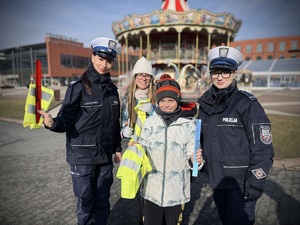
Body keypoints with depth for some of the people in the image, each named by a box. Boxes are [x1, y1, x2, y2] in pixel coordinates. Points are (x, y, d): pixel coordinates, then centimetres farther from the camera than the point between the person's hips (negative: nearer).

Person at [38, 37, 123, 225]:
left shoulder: (112, 89, 5)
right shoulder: (78, 87, -10)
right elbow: (67, 119, -13)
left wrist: (117, 148, 13)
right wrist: (53, 123, -35)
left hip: (105, 155, 5)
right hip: (82, 155, -4)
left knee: (103, 202, 17)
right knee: (86, 203, 10)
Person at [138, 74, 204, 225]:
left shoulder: (188, 125, -5)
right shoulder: (149, 123, -1)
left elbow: (190, 155, -5)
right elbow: (142, 151, 4)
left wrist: (195, 160, -25)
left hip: (176, 190, -1)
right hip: (152, 189, 1)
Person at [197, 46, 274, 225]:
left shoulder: (247, 103, -14)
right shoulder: (206, 103, 2)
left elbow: (263, 148, -15)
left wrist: (256, 184, -15)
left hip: (241, 182, -5)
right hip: (217, 178, 6)